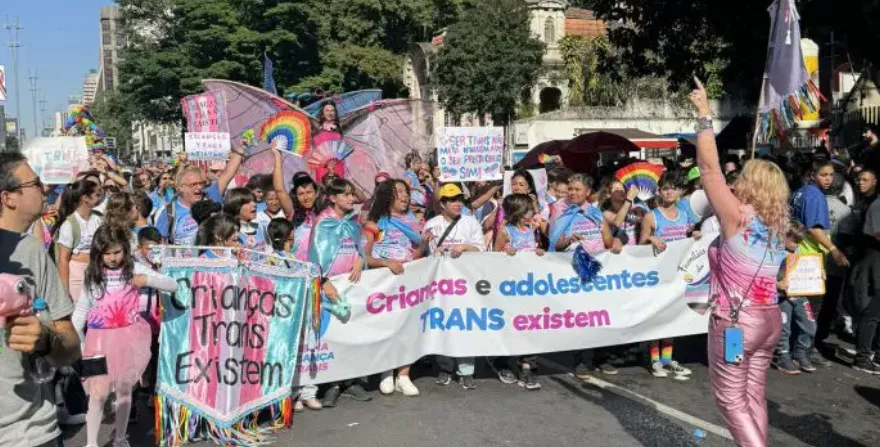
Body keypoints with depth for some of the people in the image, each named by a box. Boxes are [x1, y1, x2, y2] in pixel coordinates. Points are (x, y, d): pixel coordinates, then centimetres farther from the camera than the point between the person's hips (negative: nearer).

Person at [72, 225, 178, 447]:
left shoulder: (134, 268, -4)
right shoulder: (92, 274, 1)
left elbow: (172, 285, -5)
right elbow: (81, 309, 4)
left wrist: (148, 279, -21)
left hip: (128, 338, 0)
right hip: (101, 339, 0)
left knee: (124, 390, 10)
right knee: (98, 393, -4)